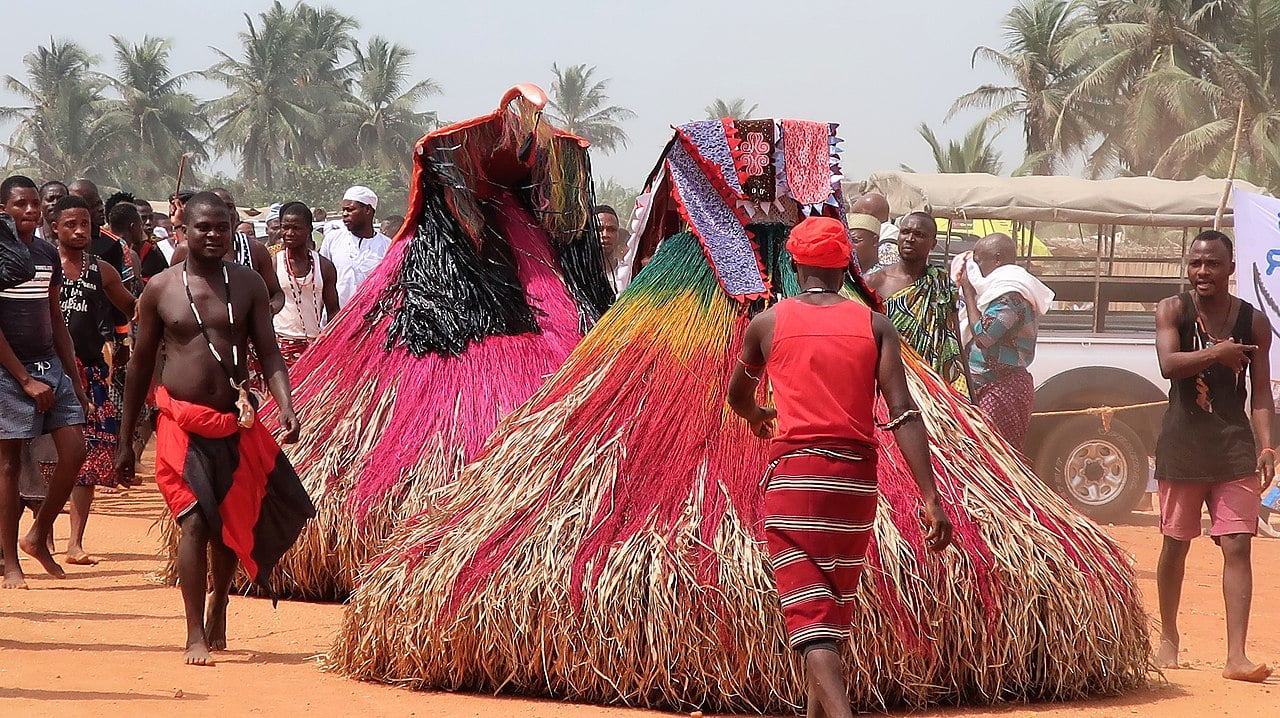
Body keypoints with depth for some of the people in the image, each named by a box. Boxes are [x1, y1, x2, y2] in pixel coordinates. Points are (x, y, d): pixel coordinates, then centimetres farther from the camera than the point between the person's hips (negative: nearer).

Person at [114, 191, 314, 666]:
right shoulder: (161, 288, 1)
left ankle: (217, 615, 34)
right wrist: (125, 442, 9)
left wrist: (285, 406, -20)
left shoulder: (248, 284, 4)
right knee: (194, 522, -13)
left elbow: (269, 352, 0)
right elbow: (141, 364, 8)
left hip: (237, 425, 2)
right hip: (182, 424, -2)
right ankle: (195, 636, -11)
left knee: (230, 525, 12)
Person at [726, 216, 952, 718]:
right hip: (857, 477, 3)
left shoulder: (767, 323, 5)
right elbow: (903, 412, -5)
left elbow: (737, 397, 22)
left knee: (809, 614, -9)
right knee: (836, 606, 19)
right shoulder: (874, 325, 5)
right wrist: (931, 499, -8)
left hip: (793, 474, -3)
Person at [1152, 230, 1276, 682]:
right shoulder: (1173, 311, 0)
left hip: (1235, 446, 0)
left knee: (1238, 546, -8)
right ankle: (1169, 639, 27)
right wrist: (1218, 353, -26)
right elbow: (1169, 364, -16)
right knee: (1176, 544, 10)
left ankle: (1237, 655, -13)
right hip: (1182, 445, 0)